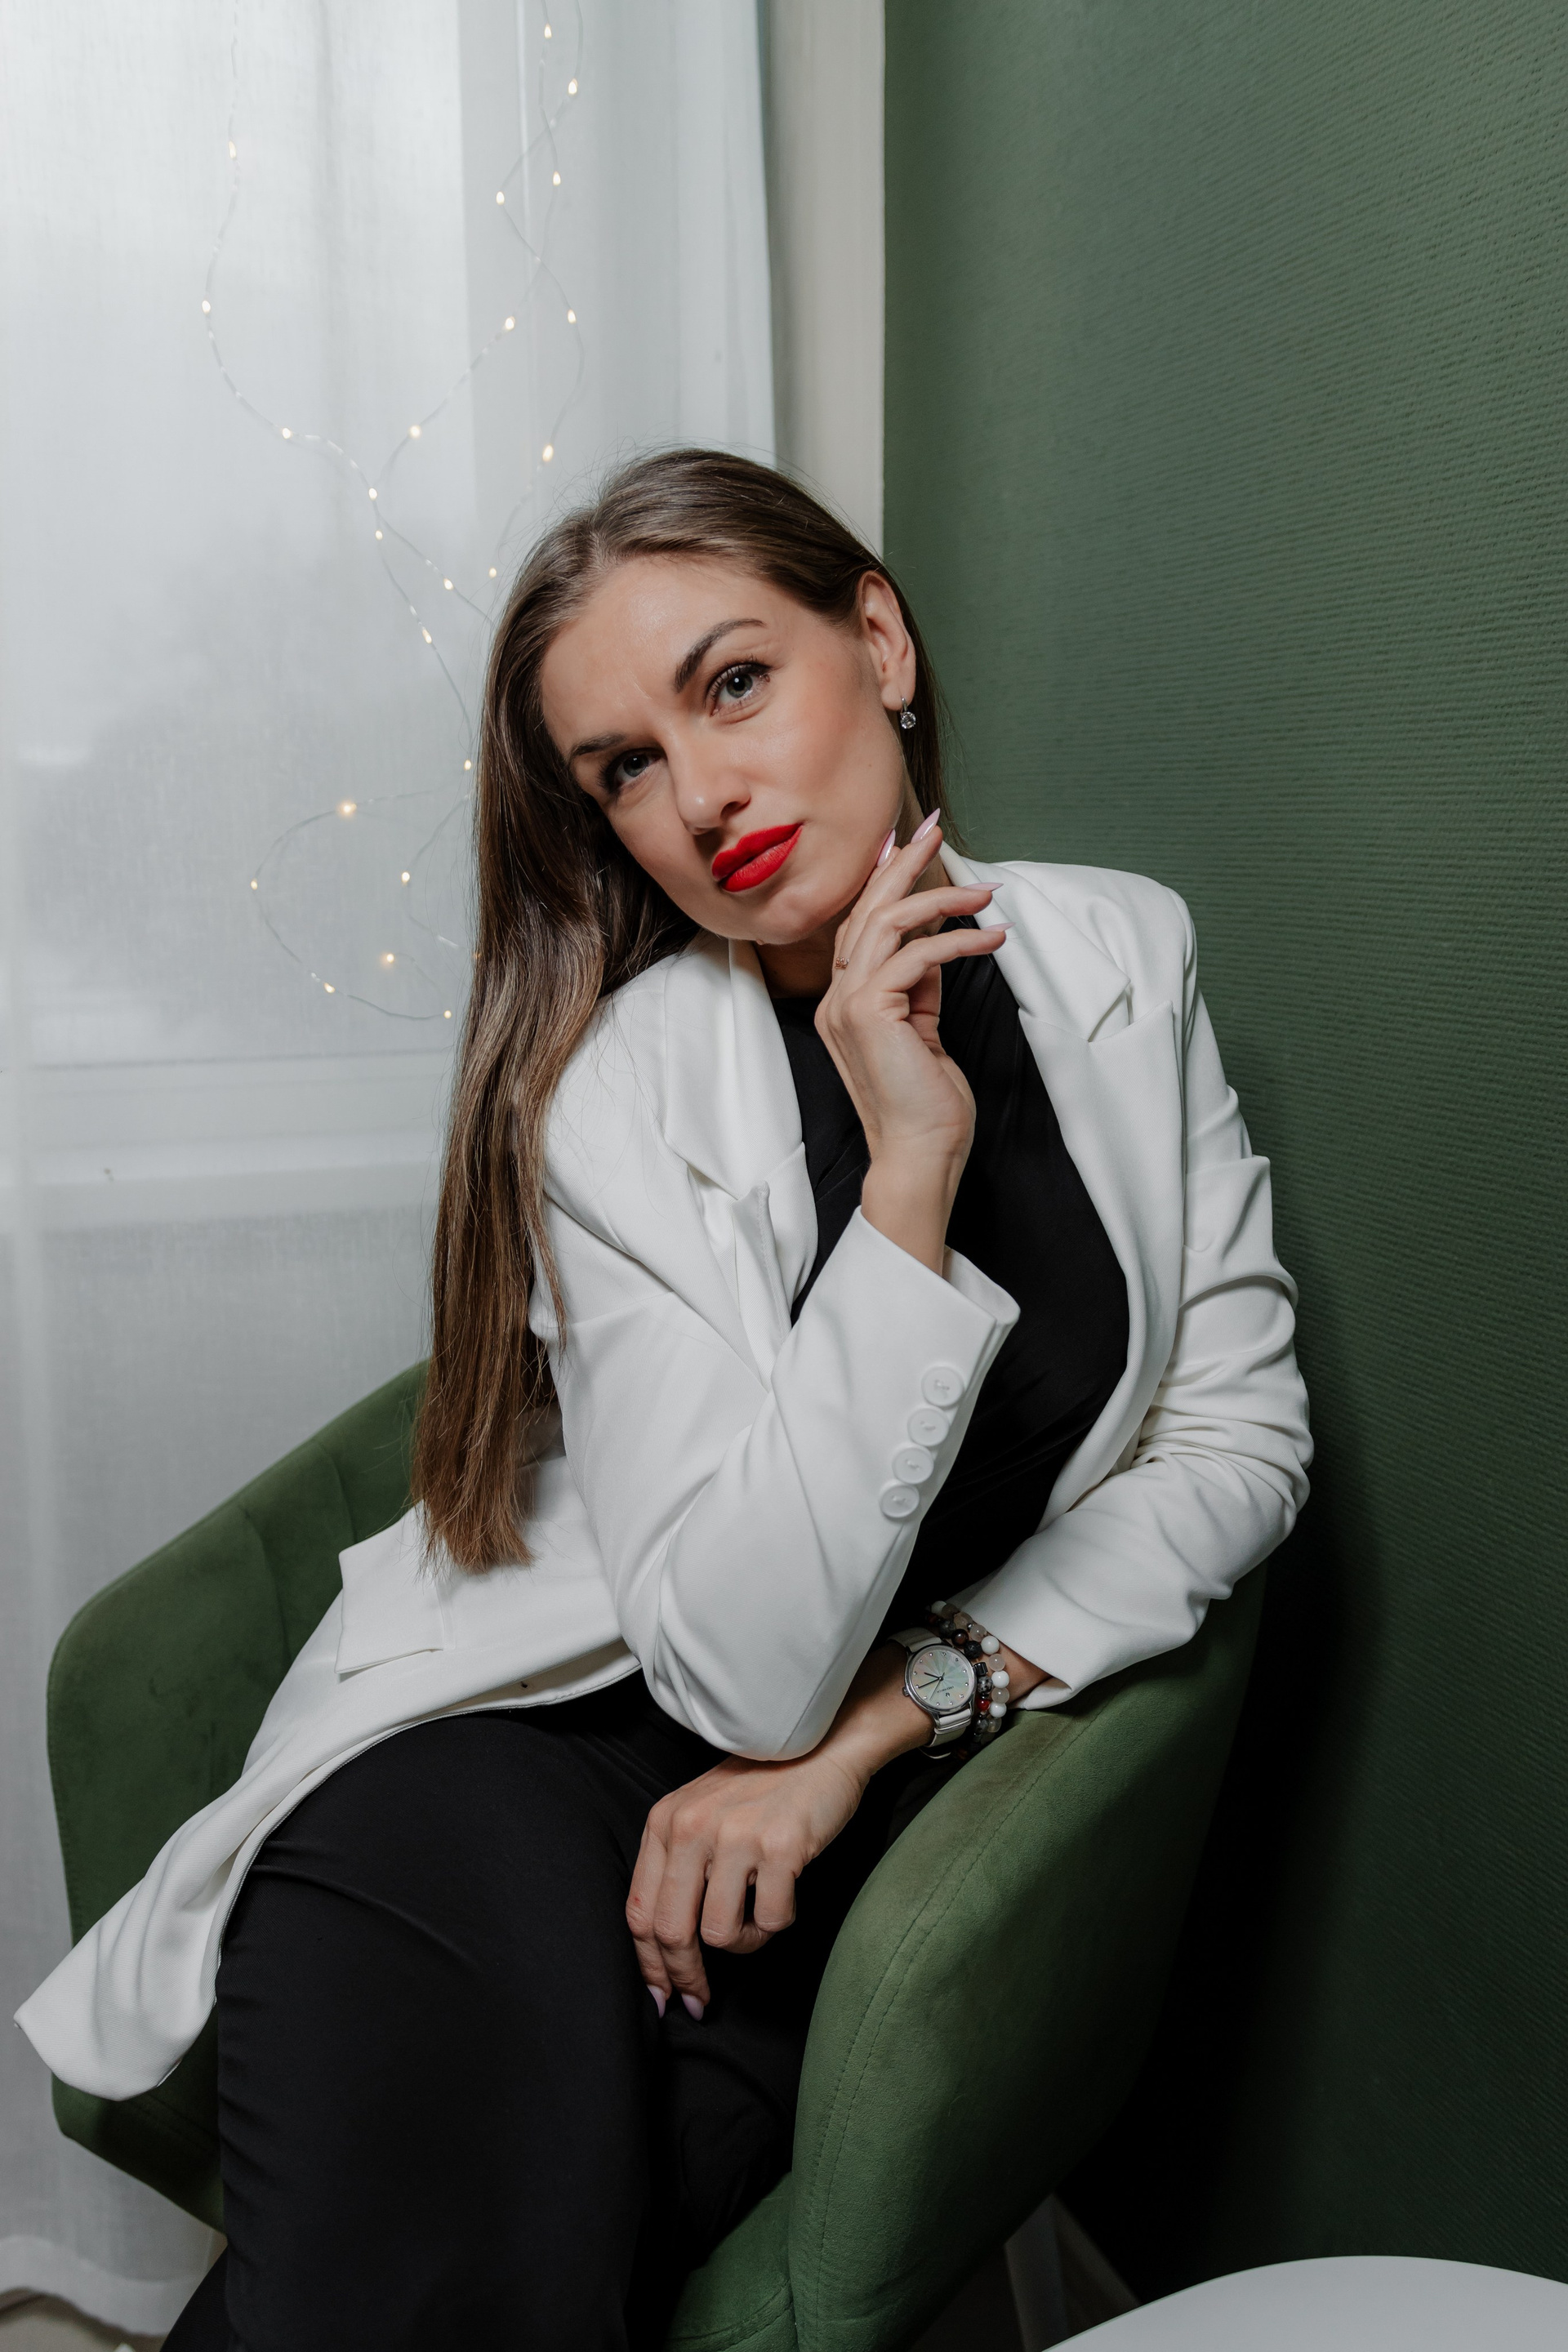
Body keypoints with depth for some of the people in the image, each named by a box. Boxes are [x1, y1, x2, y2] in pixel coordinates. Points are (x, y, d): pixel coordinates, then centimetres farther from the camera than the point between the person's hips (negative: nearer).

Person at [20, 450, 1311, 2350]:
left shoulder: (1119, 952, 1)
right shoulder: (606, 1091, -12)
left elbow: (1237, 1435, 1)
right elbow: (752, 1668, -18)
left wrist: (878, 1721, -9)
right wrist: (910, 1172, -24)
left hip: (889, 1792, 3)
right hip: (501, 1753, -2)